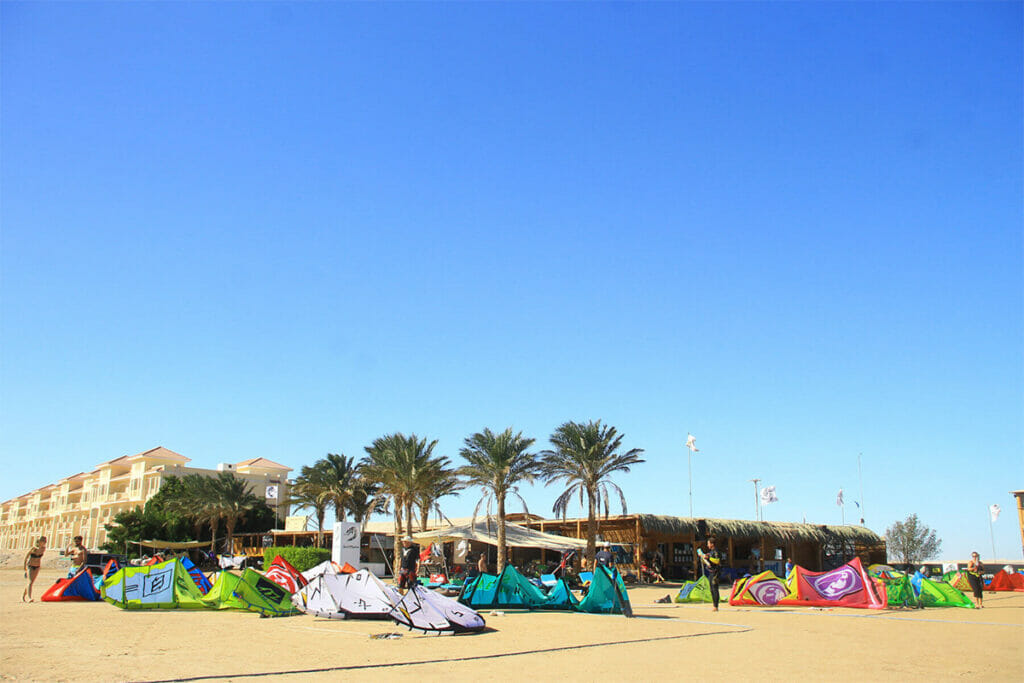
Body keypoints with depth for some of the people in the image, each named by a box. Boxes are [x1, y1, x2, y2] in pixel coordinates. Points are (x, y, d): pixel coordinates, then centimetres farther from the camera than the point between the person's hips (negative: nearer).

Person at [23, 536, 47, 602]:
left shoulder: (43, 548, -8)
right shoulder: (33, 548, -20)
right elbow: (26, 557, -8)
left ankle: (23, 596, 30)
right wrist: (25, 568, -2)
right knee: (30, 582, -18)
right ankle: (29, 598, -27)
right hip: (30, 566, -5)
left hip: (37, 567, 5)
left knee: (31, 582, 11)